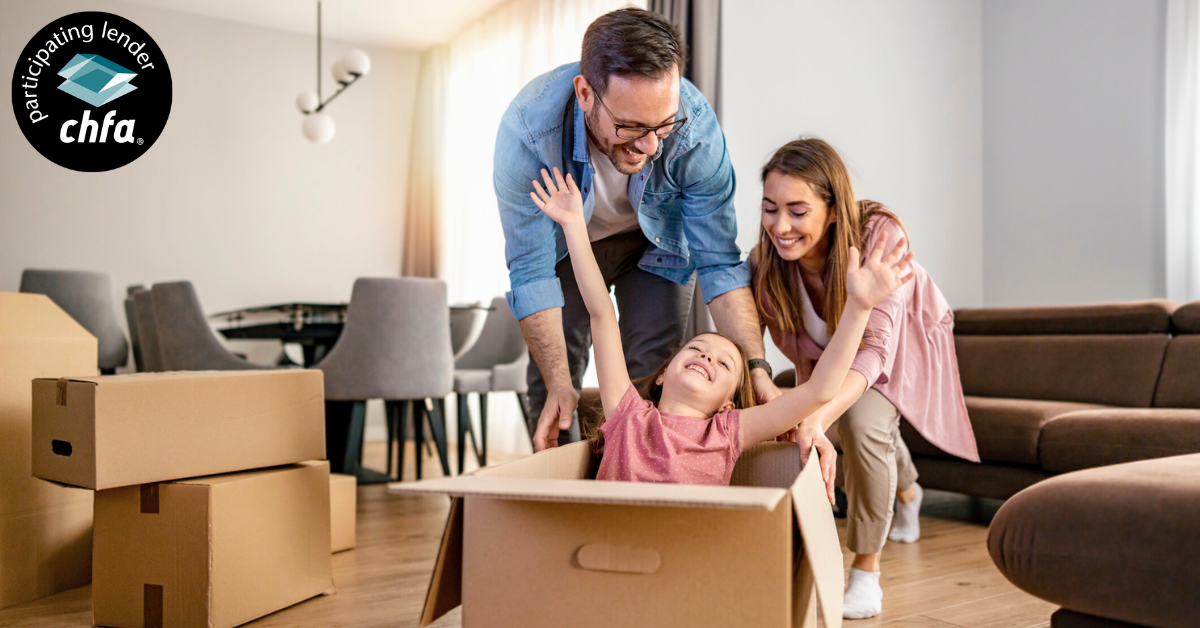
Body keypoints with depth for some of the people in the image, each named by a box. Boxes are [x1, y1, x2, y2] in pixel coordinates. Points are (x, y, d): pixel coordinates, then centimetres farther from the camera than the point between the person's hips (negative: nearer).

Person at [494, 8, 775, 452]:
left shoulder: (696, 125, -36)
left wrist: (756, 370, -34)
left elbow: (719, 262, -27)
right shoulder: (528, 130, -38)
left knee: (654, 374, -9)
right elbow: (531, 271, -30)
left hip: (657, 241, 0)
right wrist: (558, 383, -36)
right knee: (551, 375, -4)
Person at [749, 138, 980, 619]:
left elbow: (875, 347, -49)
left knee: (864, 420, -31)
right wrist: (763, 390, -51)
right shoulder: (764, 262, -31)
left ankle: (866, 577, -13)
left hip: (903, 342, -4)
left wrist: (821, 414, -66)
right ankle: (906, 493, 64)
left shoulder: (878, 236, -42)